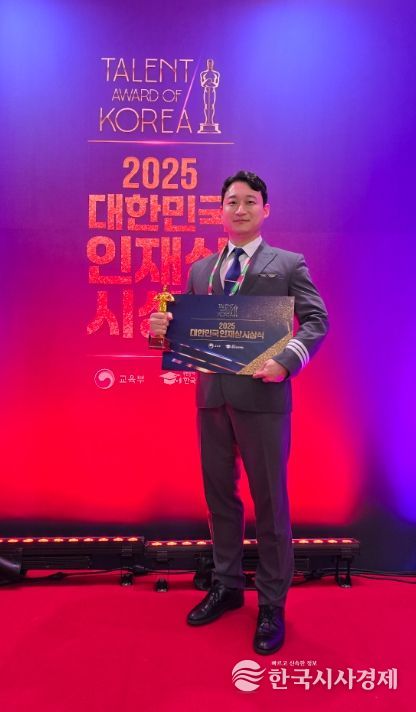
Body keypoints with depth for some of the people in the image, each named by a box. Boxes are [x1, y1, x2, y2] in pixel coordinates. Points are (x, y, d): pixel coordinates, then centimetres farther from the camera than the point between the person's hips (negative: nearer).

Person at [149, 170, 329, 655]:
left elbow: (316, 321, -6)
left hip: (262, 397, -5)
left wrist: (286, 361, -21)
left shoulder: (289, 265, 3)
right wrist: (165, 328, -6)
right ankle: (227, 585, 34)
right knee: (219, 495, 15)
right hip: (211, 396, 5)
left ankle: (272, 603, 21)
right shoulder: (200, 269, 16)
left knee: (269, 500, 4)